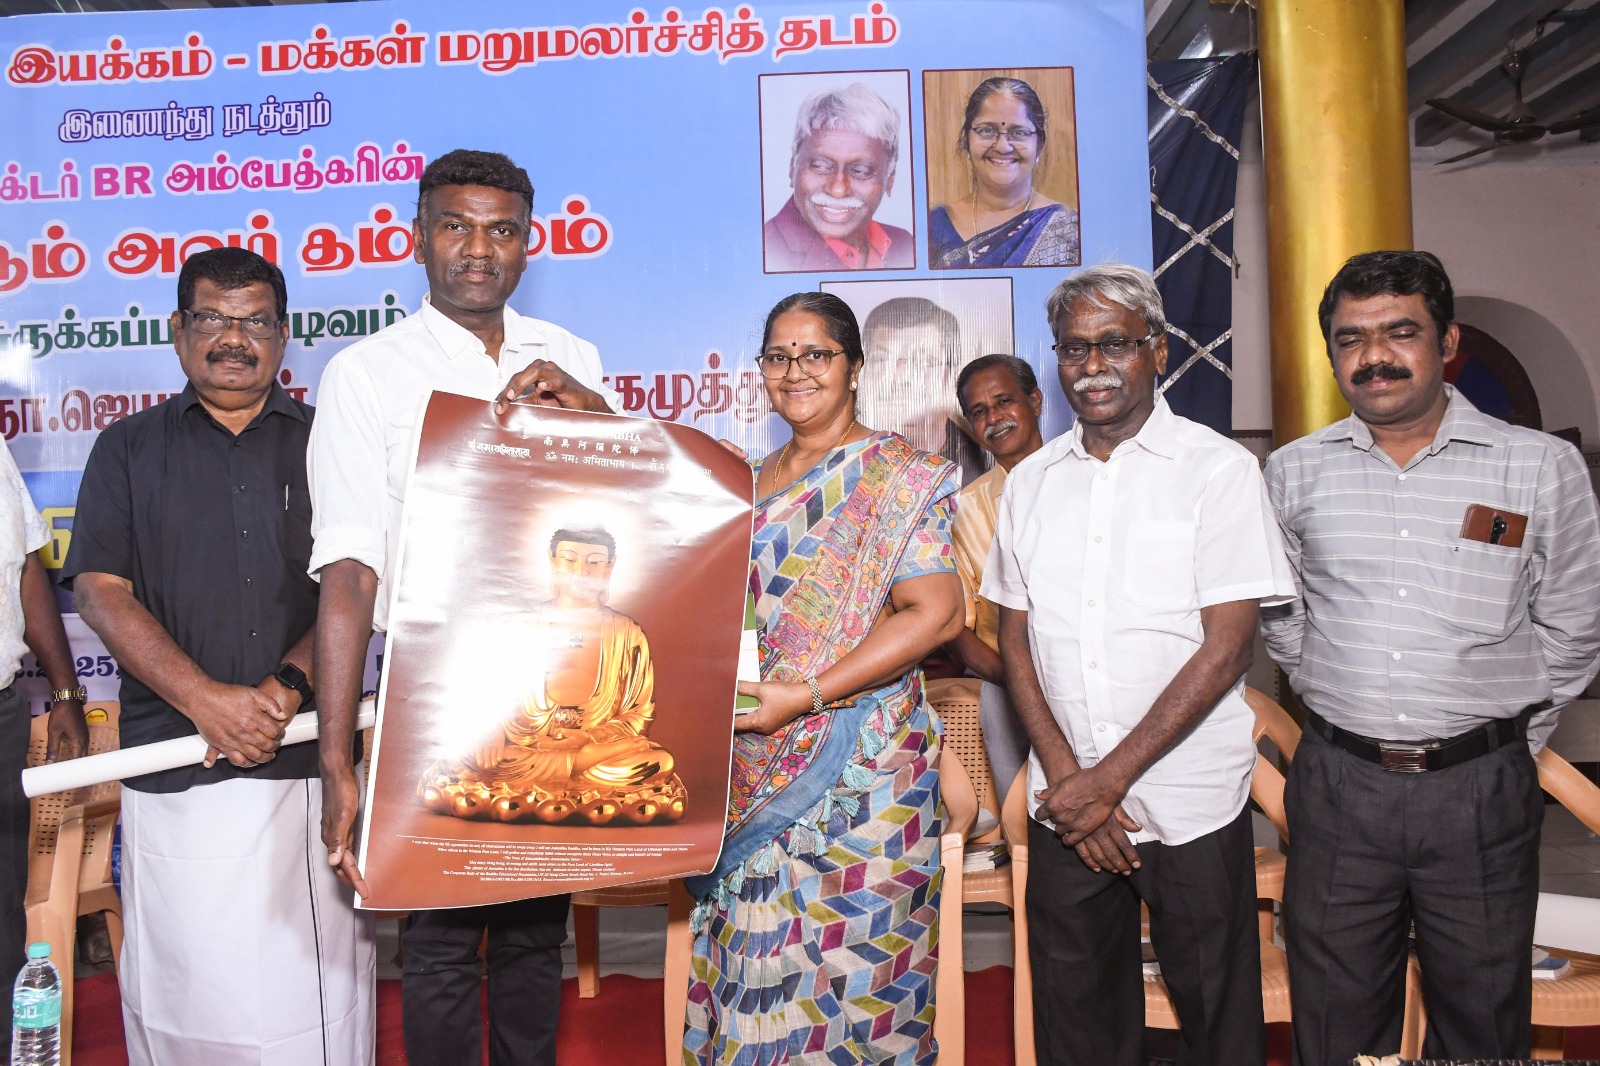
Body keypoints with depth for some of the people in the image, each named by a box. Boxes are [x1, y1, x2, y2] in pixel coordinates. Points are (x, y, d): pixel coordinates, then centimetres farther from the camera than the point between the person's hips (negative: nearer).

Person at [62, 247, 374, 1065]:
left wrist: (288, 686, -12)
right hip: (174, 767, 1)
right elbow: (101, 593, 2)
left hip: (309, 761, 0)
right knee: (184, 979, 4)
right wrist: (206, 701, -11)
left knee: (315, 979, 1)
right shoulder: (128, 450, 12)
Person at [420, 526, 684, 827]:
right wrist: (491, 731, -12)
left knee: (659, 763, -34)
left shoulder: (627, 634, 7)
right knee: (440, 788, -30)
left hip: (602, 747, 0)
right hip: (518, 748, 0)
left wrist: (589, 737, -10)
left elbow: (641, 714, 8)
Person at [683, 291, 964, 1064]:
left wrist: (802, 696, -18)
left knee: (838, 977, -1)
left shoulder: (897, 476, -4)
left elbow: (934, 612, -14)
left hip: (856, 770, -6)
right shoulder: (748, 486, 15)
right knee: (747, 972, 10)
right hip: (748, 772, 6)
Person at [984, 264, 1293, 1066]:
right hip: (1064, 805, 4)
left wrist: (1110, 777, -13)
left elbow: (1226, 646, -10)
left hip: (1190, 804, -3)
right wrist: (1067, 776, -6)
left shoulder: (1217, 469, -5)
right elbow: (1015, 640, 7)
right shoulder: (1030, 482, 8)